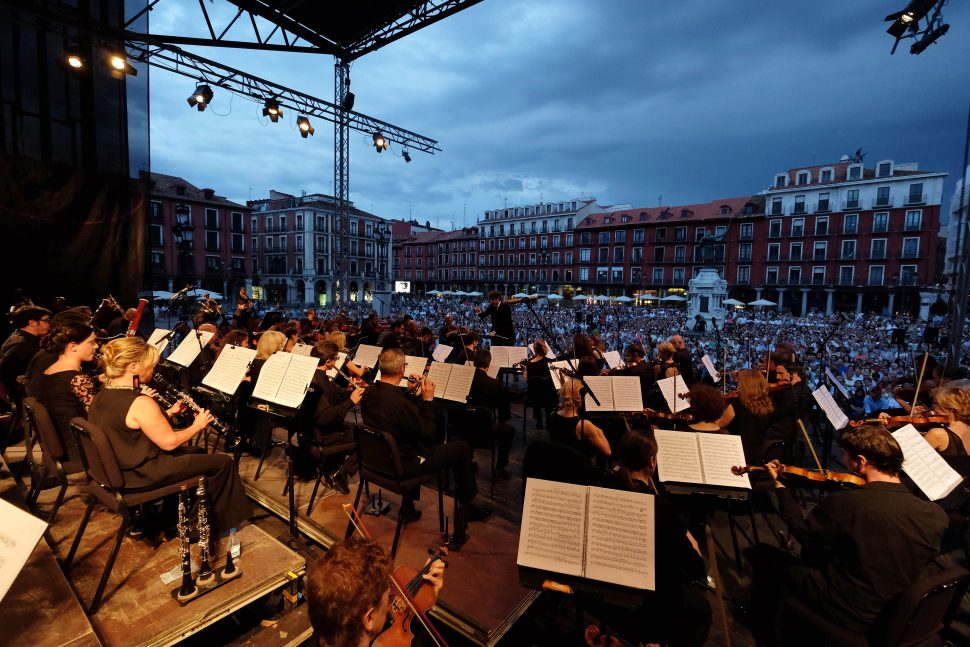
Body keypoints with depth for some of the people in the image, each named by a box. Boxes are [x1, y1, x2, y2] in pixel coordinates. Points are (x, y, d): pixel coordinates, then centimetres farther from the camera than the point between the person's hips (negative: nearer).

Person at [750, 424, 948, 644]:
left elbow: (802, 533, -11)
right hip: (899, 614, 6)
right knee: (816, 550, 28)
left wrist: (780, 486, 0)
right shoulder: (937, 515, -16)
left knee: (763, 553, 12)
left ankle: (766, 632, 33)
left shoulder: (843, 503, -30)